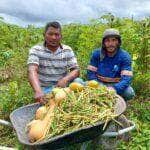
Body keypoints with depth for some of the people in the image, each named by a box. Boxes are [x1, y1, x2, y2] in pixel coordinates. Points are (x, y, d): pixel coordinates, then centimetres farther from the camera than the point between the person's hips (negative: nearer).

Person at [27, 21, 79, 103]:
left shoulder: (67, 50, 3)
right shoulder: (36, 50, -6)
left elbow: (76, 70, -2)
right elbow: (32, 71, -22)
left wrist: (65, 79, -26)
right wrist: (38, 91, -40)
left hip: (63, 87, 4)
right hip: (44, 89, -3)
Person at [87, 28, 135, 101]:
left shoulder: (125, 56, -14)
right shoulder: (96, 53, -9)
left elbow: (126, 78, -23)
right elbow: (91, 73, -9)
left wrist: (114, 88, -43)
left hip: (116, 85, -1)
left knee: (129, 93, -31)